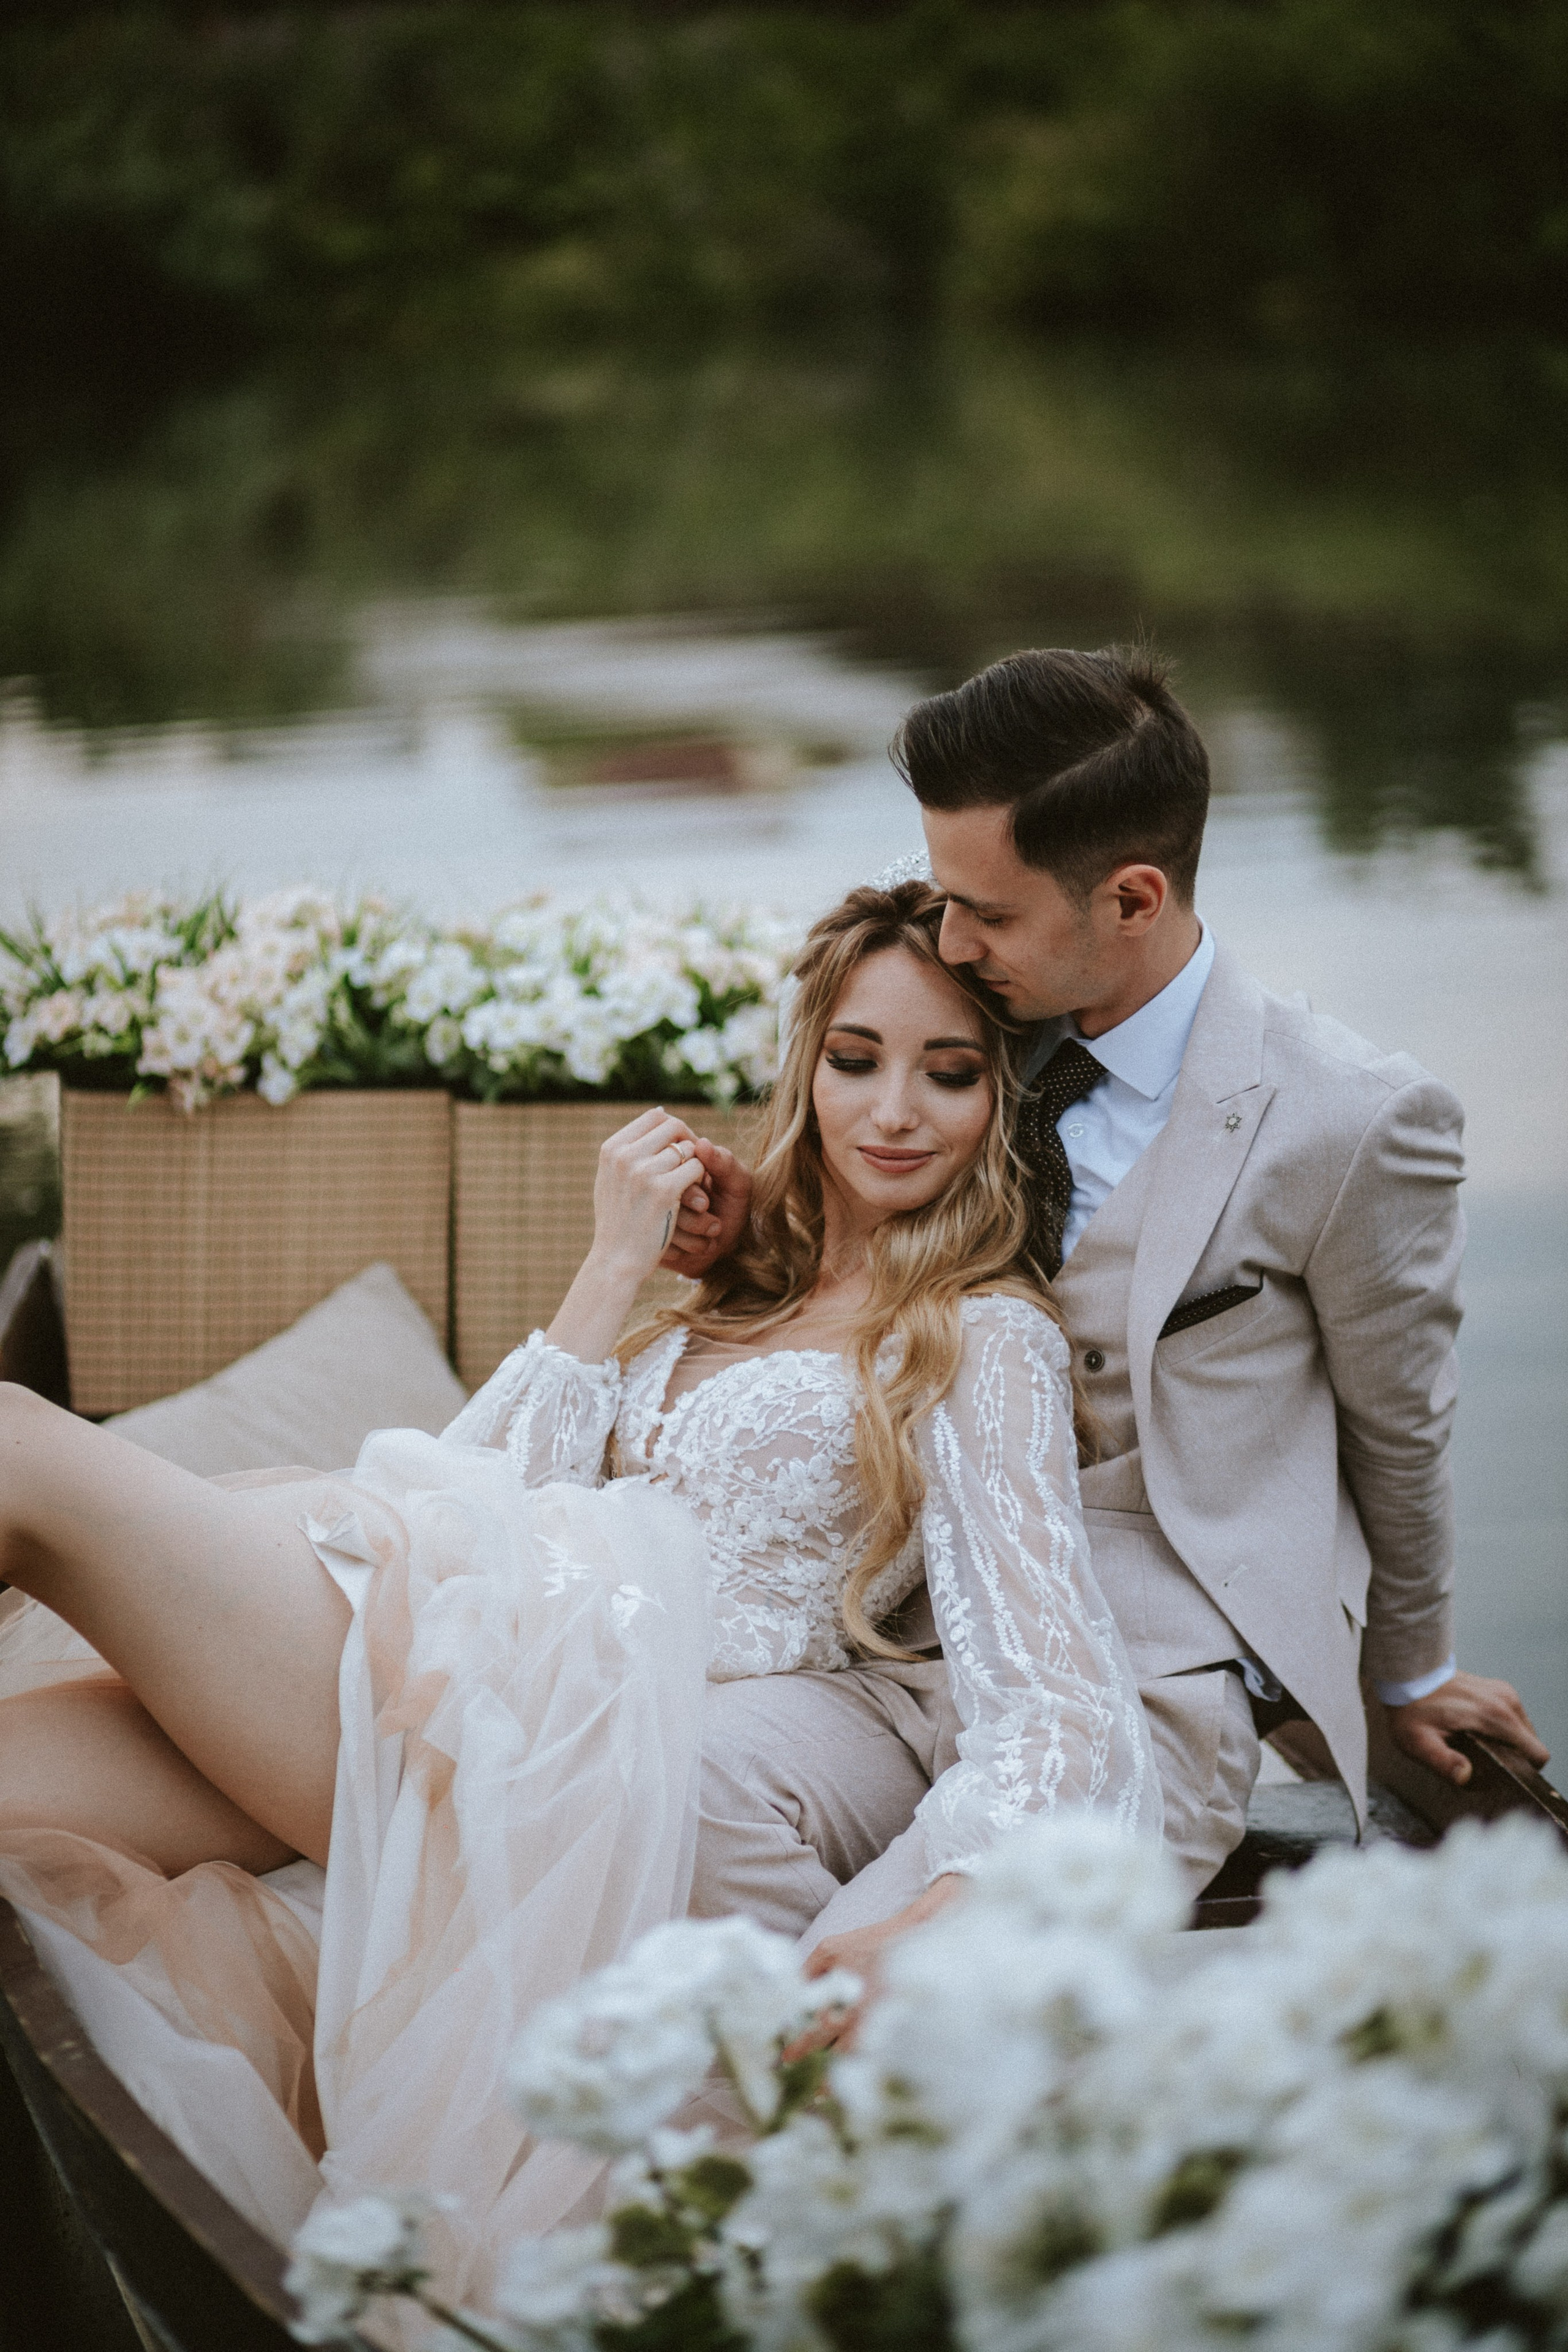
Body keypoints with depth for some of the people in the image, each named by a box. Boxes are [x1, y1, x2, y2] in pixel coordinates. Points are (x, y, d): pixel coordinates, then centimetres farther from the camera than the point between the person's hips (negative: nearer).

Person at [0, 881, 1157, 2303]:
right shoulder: (735, 1295, 28)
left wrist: (936, 1918, -28)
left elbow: (1061, 1697, -9)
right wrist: (615, 1271, 11)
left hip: (570, 1743, -7)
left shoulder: (986, 1339, 5)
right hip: (452, 1661, 7)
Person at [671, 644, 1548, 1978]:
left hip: (1151, 1701, -5)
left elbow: (1398, 1431, 9)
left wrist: (1409, 1668, 24)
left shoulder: (1356, 1124, -7)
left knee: (881, 1962, -31)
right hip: (930, 1662, 5)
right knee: (698, 1779, -29)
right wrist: (748, 1231, 5)